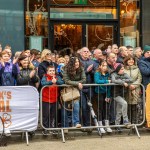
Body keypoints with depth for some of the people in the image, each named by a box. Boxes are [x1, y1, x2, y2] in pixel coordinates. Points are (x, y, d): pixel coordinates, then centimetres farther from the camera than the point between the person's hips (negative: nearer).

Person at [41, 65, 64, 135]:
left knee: (53, 115, 14)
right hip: (46, 99, -3)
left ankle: (52, 128, 27)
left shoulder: (57, 77, 4)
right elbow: (43, 83, -25)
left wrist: (56, 81, -34)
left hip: (54, 99, 3)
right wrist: (51, 82, -40)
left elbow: (62, 82, -14)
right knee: (46, 115, 3)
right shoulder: (45, 77, -5)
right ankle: (45, 129, 14)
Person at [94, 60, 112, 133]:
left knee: (107, 109, 5)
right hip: (99, 93, -4)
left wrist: (108, 96, -6)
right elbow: (97, 81, -30)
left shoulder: (107, 74, 5)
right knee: (100, 109, 1)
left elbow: (109, 86, 1)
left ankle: (107, 126, 13)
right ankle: (101, 127, 9)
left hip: (106, 93, 4)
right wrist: (107, 81, -21)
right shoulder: (97, 74, -9)